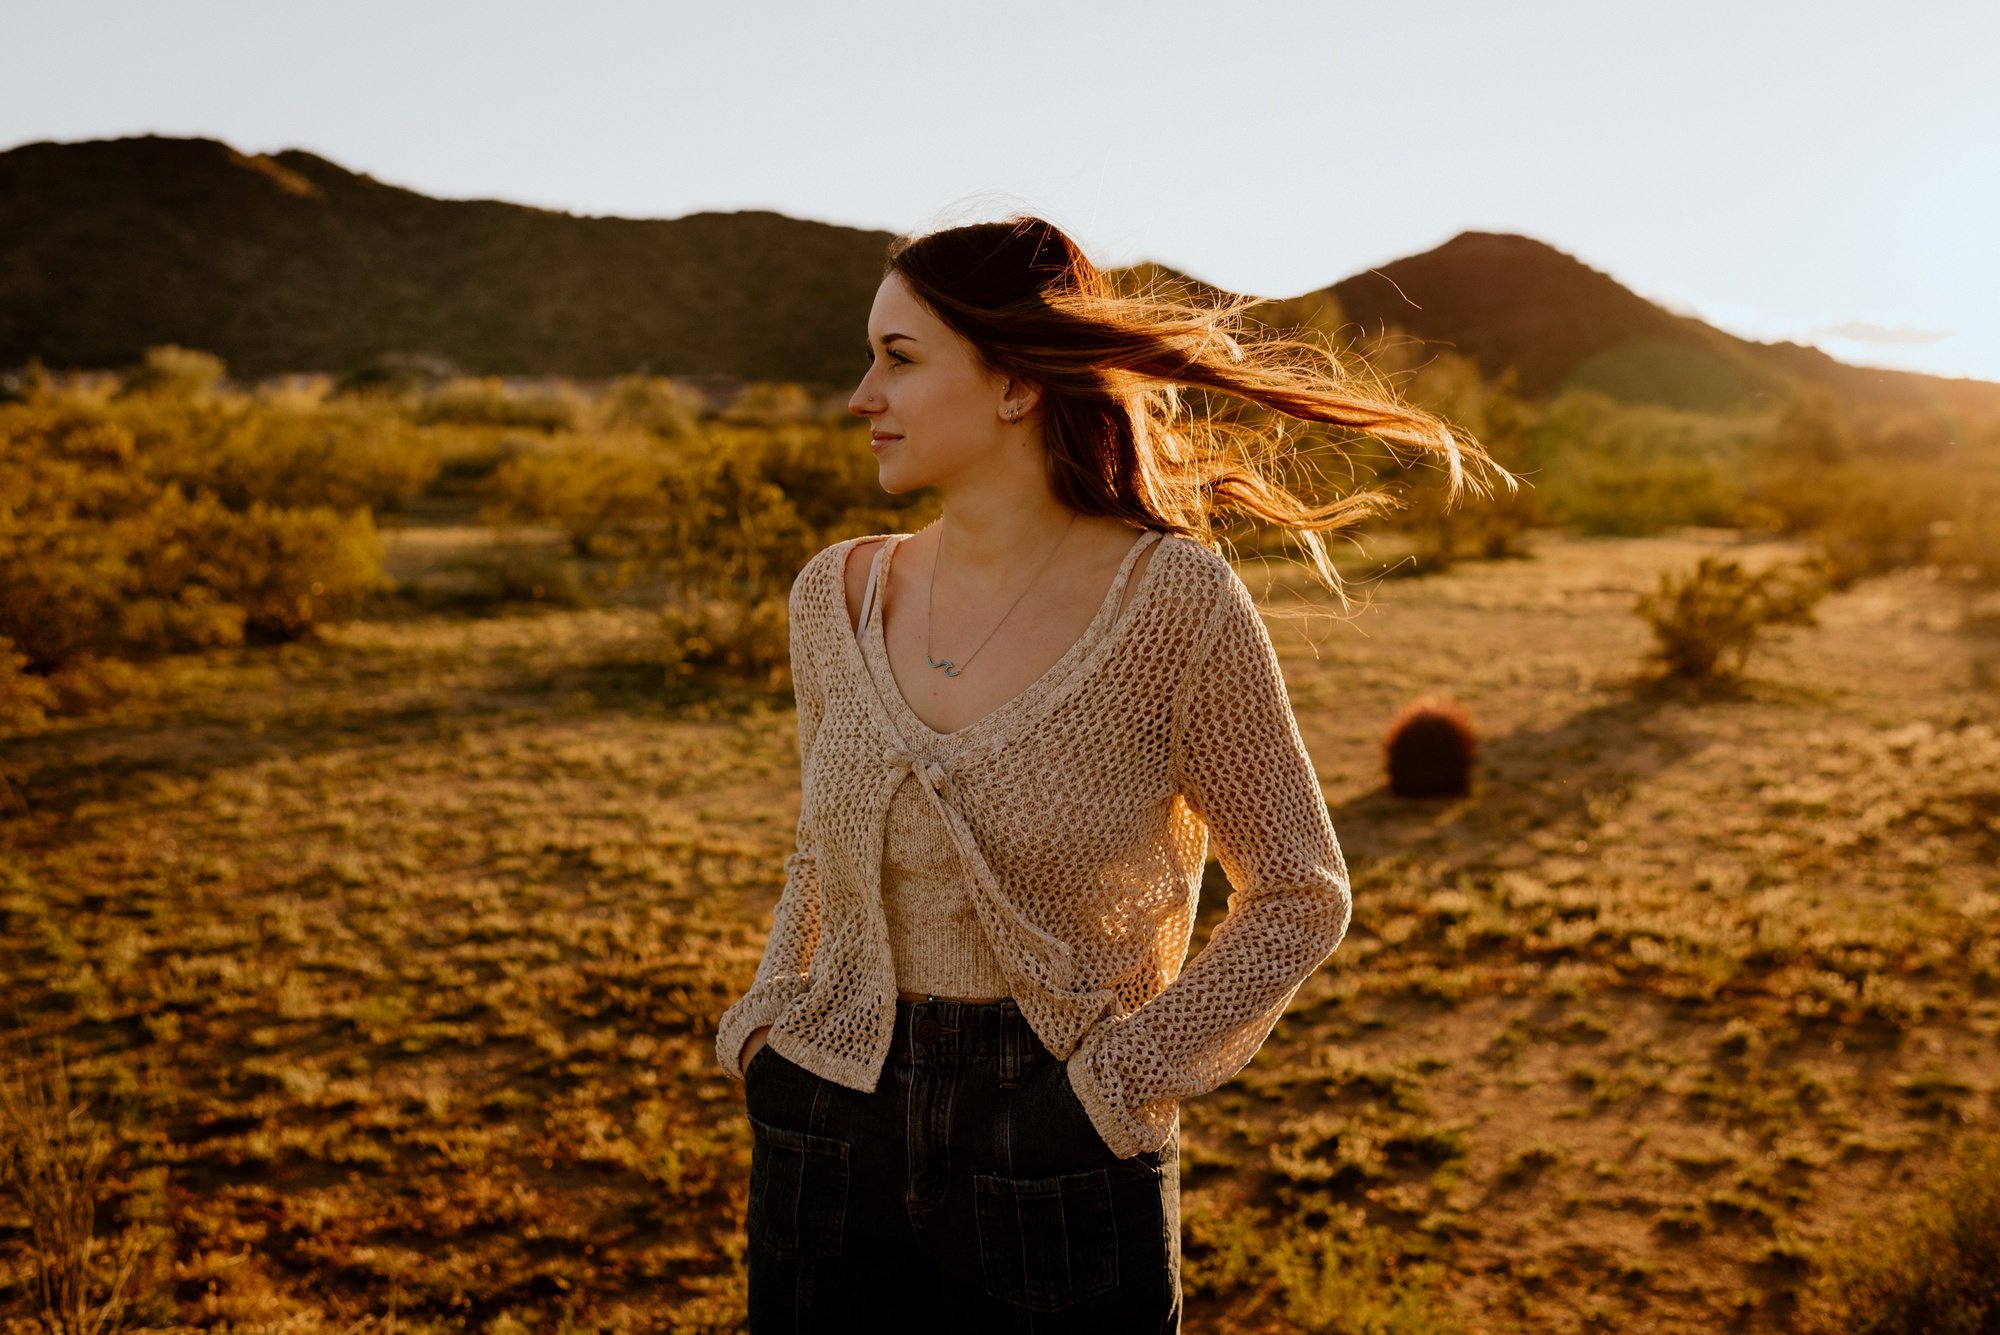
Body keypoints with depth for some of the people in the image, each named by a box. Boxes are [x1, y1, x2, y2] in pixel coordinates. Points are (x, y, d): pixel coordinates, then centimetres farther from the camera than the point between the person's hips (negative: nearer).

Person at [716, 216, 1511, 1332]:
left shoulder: (1174, 600, -13)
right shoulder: (841, 596, 0)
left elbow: (1301, 895, -6)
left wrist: (1116, 1085, -10)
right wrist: (773, 1019, 2)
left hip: (1058, 1178, -4)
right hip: (830, 1143, 4)